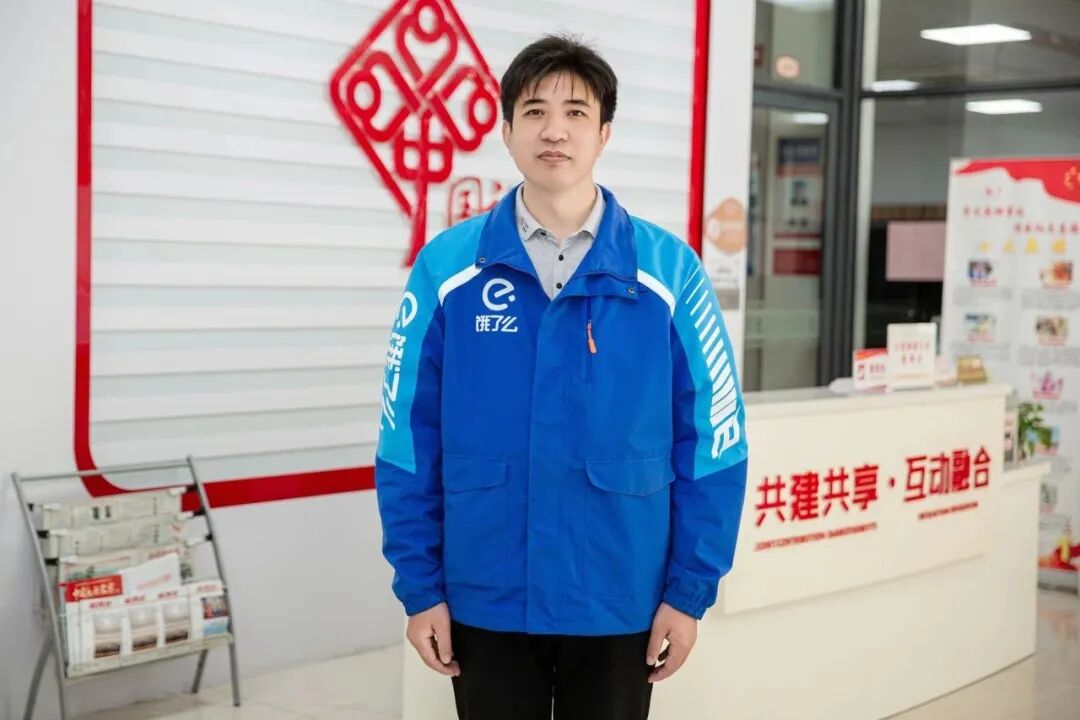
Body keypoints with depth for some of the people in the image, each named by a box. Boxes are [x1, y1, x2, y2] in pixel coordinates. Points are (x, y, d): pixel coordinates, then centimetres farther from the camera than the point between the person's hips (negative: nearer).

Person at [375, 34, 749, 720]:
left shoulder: (670, 270, -4)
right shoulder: (447, 268, -4)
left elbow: (712, 443, -2)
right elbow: (409, 445, -1)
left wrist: (689, 591, -4)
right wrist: (421, 587, -2)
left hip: (619, 605, 0)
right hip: (485, 603, 0)